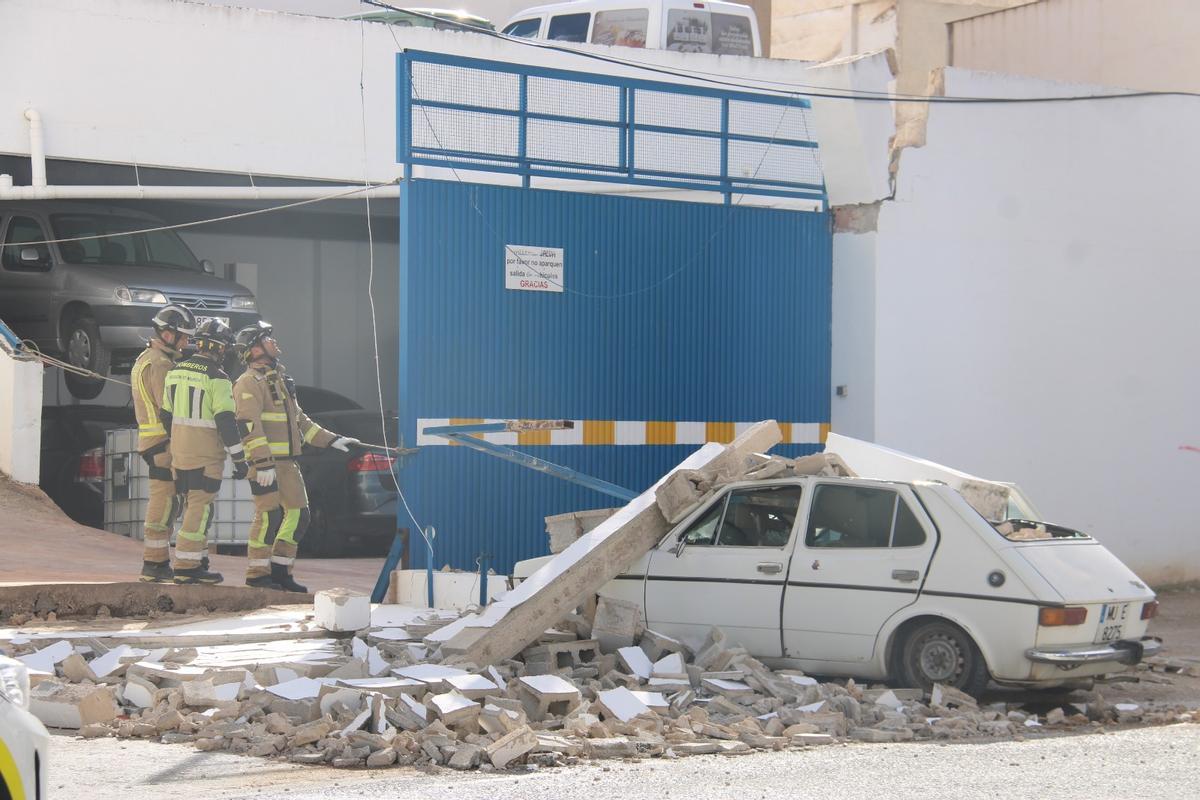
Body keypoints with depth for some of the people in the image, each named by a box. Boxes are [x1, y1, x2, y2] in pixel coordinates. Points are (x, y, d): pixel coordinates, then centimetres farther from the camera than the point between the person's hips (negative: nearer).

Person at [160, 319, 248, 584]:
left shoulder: (175, 372, 10)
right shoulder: (216, 378, -13)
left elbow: (166, 415, 16)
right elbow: (225, 421, -16)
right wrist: (239, 458, -12)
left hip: (180, 452, 8)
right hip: (206, 454, -8)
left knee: (193, 507, 16)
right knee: (200, 509, -5)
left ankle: (198, 563, 19)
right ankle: (186, 567, -9)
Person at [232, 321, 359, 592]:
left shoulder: (279, 380, 22)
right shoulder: (249, 382, -8)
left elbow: (300, 420, 28)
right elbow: (249, 425, -18)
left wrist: (331, 440, 22)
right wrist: (263, 463, -25)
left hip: (286, 462, 9)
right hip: (263, 461, -9)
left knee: (297, 514, 8)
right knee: (269, 514, -11)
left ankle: (280, 570, 14)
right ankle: (256, 573, -4)